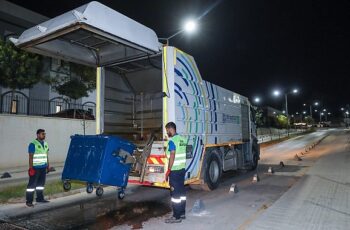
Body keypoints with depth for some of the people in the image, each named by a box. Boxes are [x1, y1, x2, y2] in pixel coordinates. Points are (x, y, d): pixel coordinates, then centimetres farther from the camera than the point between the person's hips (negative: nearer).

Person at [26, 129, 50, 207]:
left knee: (41, 184, 13)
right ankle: (29, 201, 3)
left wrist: (48, 166, 14)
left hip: (43, 168, 7)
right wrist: (31, 168, -17)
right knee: (32, 185, -3)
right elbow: (30, 157, -12)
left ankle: (40, 198, 22)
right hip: (35, 168, -7)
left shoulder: (45, 144, 13)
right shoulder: (33, 144, -9)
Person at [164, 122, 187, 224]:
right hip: (182, 169, 9)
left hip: (174, 170, -9)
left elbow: (172, 157, -20)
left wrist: (168, 171, -16)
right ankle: (182, 213, 25)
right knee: (181, 191, 15)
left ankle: (176, 217, 5)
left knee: (175, 193, -2)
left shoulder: (172, 141, -17)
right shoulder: (182, 139, 10)